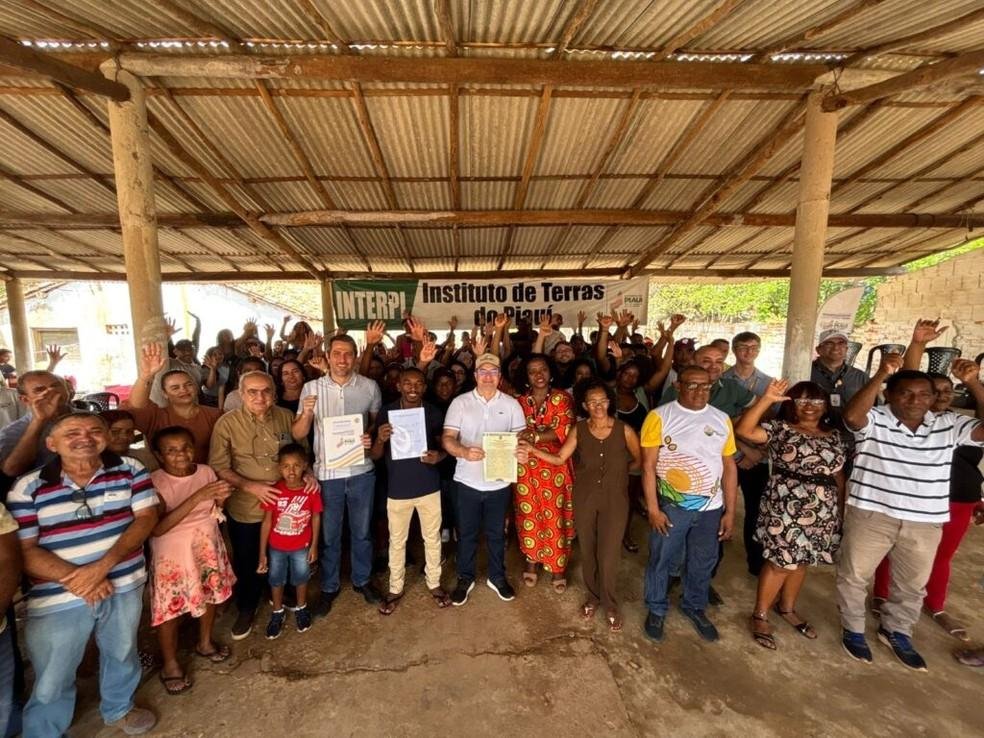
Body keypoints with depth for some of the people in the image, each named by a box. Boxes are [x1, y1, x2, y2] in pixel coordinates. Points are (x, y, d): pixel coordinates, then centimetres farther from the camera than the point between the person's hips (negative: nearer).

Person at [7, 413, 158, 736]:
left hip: (124, 586, 2)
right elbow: (24, 549, -9)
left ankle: (119, 708, 50)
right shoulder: (28, 488, -7)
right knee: (52, 681, 13)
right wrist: (74, 578, -22)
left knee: (122, 654, 23)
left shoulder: (130, 470, -6)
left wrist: (102, 566, -21)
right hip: (58, 599, -2)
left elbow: (147, 518, -10)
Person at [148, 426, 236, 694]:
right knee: (171, 606, 9)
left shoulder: (206, 472, -8)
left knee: (210, 594, 18)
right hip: (173, 553, -4)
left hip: (208, 546, 4)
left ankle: (205, 643, 44)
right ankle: (170, 665, 33)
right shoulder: (154, 482, -19)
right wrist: (198, 497, -35)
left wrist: (220, 498, -19)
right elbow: (156, 528, -27)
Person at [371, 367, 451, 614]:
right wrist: (380, 439, -27)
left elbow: (444, 446, 3)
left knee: (432, 538, 17)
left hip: (429, 487, 1)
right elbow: (375, 456, -5)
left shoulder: (435, 413, -6)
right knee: (397, 541, 16)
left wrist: (439, 456, -20)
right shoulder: (386, 413, -8)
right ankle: (395, 588, 37)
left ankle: (434, 583, 38)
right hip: (398, 489, 0)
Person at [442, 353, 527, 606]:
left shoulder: (511, 404, -1)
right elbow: (447, 438, -10)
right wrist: (464, 452, -30)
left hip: (499, 481, 1)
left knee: (496, 533, 18)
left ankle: (497, 577, 38)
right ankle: (465, 578, 35)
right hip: (468, 481, -1)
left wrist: (522, 452, -23)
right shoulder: (460, 402, -5)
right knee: (467, 533, 15)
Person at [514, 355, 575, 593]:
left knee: (555, 517, 5)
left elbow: (566, 429, -14)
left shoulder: (563, 398, -2)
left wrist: (536, 435, -26)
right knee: (529, 515, 10)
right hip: (527, 468, 2)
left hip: (555, 467, -2)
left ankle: (558, 567, 24)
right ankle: (532, 561, 30)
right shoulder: (520, 401, 7)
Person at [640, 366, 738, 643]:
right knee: (661, 560, 12)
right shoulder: (660, 416, -12)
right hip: (671, 506, -4)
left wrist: (730, 511, 4)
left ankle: (694, 607, 46)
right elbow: (648, 466, -11)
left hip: (711, 508, 4)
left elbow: (729, 467, 6)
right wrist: (653, 509, -12)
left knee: (703, 563, 20)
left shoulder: (722, 420, 1)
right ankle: (657, 610, 36)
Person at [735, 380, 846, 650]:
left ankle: (787, 608, 37)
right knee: (781, 561, -1)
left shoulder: (834, 436, 10)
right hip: (784, 507, -5)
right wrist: (766, 399, -28)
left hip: (822, 512, 5)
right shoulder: (780, 429, -7)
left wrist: (841, 511, 11)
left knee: (800, 560, 16)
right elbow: (743, 430, -23)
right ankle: (760, 615, 15)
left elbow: (838, 476, 14)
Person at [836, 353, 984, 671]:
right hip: (871, 516, -4)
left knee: (912, 584, 22)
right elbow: (852, 416, -34)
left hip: (926, 523, 5)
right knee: (855, 575, 11)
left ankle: (896, 631, 46)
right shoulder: (874, 420, -12)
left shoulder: (949, 425, 2)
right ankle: (853, 629, 33)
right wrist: (881, 374, -39)